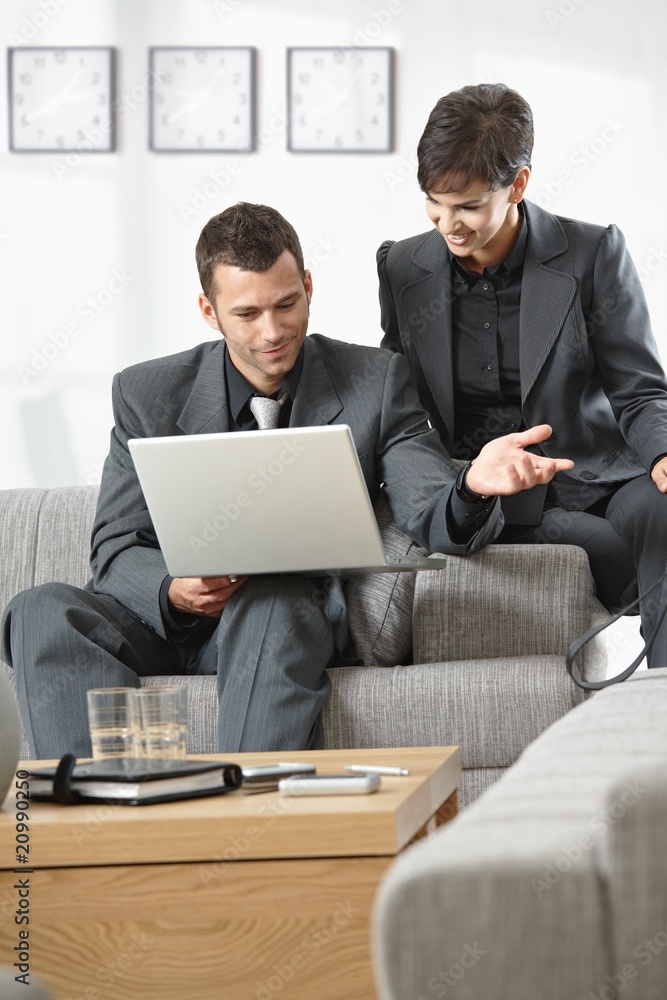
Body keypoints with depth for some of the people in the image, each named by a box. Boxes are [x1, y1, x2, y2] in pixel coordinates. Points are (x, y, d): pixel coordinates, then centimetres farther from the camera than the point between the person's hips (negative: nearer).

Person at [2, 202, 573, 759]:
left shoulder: (374, 382, 6)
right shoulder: (148, 394, 8)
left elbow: (432, 518, -5)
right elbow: (116, 552, 5)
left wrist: (474, 489, -30)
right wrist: (175, 590, -20)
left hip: (297, 618, -2)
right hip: (169, 620, 2)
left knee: (272, 603, -37)